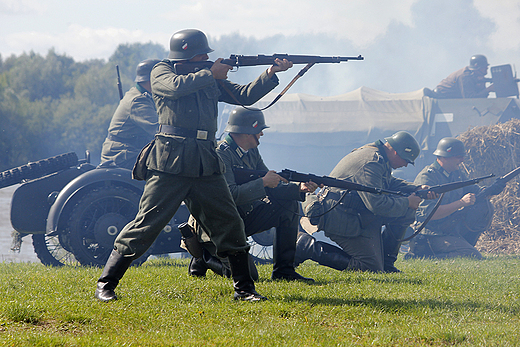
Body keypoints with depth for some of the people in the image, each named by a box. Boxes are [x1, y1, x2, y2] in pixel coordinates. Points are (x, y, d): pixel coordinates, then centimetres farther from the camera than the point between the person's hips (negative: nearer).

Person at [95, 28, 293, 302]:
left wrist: (270, 74, 4)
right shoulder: (162, 72, 5)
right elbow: (176, 86, -17)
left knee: (229, 223, 2)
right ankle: (106, 284, -1)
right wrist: (210, 74, -7)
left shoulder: (210, 80, 20)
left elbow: (244, 96, 16)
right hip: (170, 161, -6)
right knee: (147, 223, -7)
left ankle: (244, 288, 13)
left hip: (206, 164, 6)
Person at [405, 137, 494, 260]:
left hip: (453, 230, 8)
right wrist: (461, 202, -27)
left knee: (485, 206, 1)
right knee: (474, 258, -22)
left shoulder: (457, 174, 9)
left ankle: (463, 245, 4)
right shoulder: (426, 177, -18)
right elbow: (429, 214, -25)